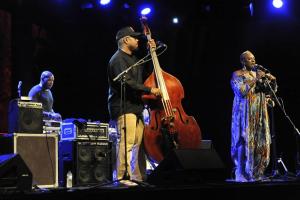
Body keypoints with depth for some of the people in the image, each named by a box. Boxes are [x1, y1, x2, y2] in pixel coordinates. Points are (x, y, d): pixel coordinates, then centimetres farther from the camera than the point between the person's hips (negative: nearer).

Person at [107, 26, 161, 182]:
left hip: (135, 107, 9)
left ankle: (138, 177, 11)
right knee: (127, 142, -15)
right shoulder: (118, 59, -8)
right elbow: (127, 83, -19)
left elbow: (144, 74, 29)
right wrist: (149, 90, -15)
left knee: (140, 143, 7)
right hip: (124, 107, -9)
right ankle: (122, 177, -13)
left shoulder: (133, 58, 22)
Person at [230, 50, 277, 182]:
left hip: (260, 114, 6)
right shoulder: (237, 75, -1)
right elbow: (241, 91, -17)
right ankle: (243, 174, -6)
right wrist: (256, 79, -17)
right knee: (245, 141, -10)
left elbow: (271, 91, 16)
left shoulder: (258, 74, 17)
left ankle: (257, 172, 9)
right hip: (245, 114, -6)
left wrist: (272, 81, -5)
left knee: (261, 142, 2)